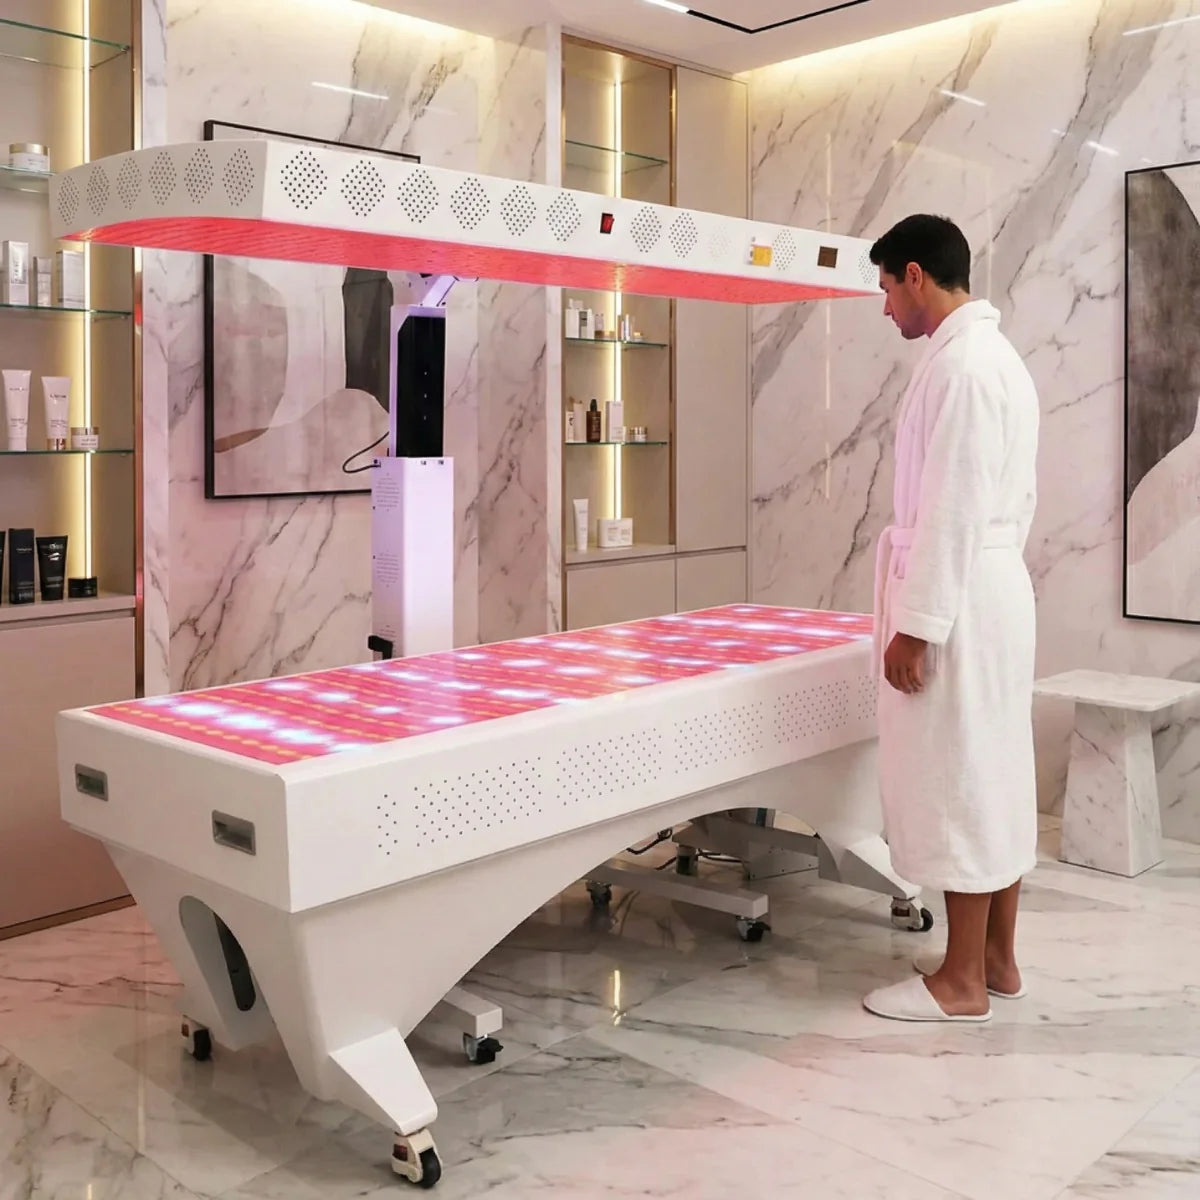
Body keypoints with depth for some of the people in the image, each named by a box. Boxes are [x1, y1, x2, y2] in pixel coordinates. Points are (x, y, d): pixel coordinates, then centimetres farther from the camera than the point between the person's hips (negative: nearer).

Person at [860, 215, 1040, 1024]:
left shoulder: (960, 364, -16)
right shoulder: (998, 356, 16)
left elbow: (953, 508, -21)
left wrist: (916, 624, -19)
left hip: (959, 602, -10)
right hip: (997, 590, 10)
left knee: (956, 783, -2)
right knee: (993, 777, 13)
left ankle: (963, 981, 9)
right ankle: (997, 958, 24)